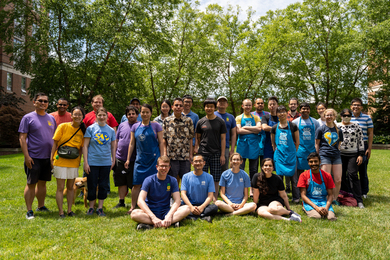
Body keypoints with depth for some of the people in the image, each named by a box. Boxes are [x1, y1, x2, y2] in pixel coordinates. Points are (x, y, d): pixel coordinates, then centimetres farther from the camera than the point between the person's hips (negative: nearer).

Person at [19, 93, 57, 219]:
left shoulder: (51, 118, 12)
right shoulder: (28, 117, -3)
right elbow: (22, 138, -7)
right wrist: (26, 156, -15)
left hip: (48, 157, 5)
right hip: (33, 157, -5)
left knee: (43, 183, 13)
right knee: (31, 183, 1)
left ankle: (41, 206, 25)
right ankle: (29, 211, 9)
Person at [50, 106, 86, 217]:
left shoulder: (82, 130, 3)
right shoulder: (63, 126, -6)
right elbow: (55, 143, -5)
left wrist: (79, 160, 4)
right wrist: (51, 158, -7)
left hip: (74, 163, 3)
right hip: (60, 161, -3)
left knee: (70, 187, 12)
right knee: (60, 187, 2)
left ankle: (69, 210, 22)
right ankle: (61, 212, 11)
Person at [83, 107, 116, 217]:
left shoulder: (111, 130, 5)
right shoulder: (91, 128, -2)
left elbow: (113, 146, 13)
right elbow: (85, 146, -2)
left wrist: (113, 160, 9)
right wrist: (85, 162, -7)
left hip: (106, 162, 2)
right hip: (92, 162, -2)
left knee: (103, 186, 7)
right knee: (92, 186, 6)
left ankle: (100, 208, 20)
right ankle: (91, 208, 23)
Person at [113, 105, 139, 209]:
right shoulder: (122, 125, 10)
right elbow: (116, 141, 14)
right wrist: (113, 156, 11)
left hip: (133, 160, -4)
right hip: (120, 158, 4)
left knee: (134, 184, 2)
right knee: (121, 182, 13)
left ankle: (133, 206, 11)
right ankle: (121, 202, 28)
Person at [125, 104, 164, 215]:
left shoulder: (156, 126, 1)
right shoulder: (135, 126, 9)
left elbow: (161, 143, 2)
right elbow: (132, 143, 13)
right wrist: (128, 159, 10)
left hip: (154, 158, -2)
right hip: (140, 159, 2)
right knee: (136, 184, 2)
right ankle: (133, 207, 15)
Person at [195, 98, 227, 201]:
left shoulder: (220, 122, 4)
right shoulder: (201, 122, 6)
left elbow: (223, 139, 3)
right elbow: (198, 138, 12)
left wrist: (222, 155, -2)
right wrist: (196, 148, -2)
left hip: (216, 154, 0)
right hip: (203, 153, 0)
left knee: (216, 179, 4)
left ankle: (215, 200, 16)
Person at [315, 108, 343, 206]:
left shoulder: (338, 130, 13)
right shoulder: (321, 129, 2)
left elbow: (339, 144, 20)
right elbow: (317, 144, 5)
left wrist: (337, 152, 12)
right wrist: (318, 157, 3)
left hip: (336, 156, 4)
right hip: (325, 156, -4)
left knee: (338, 180, 1)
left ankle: (335, 199, 17)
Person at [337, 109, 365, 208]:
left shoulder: (356, 125, 6)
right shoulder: (336, 126, 7)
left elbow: (360, 140, 5)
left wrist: (361, 155, -2)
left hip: (353, 154, -1)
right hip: (340, 154, 2)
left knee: (352, 175, -9)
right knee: (341, 176, 5)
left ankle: (359, 200, -5)